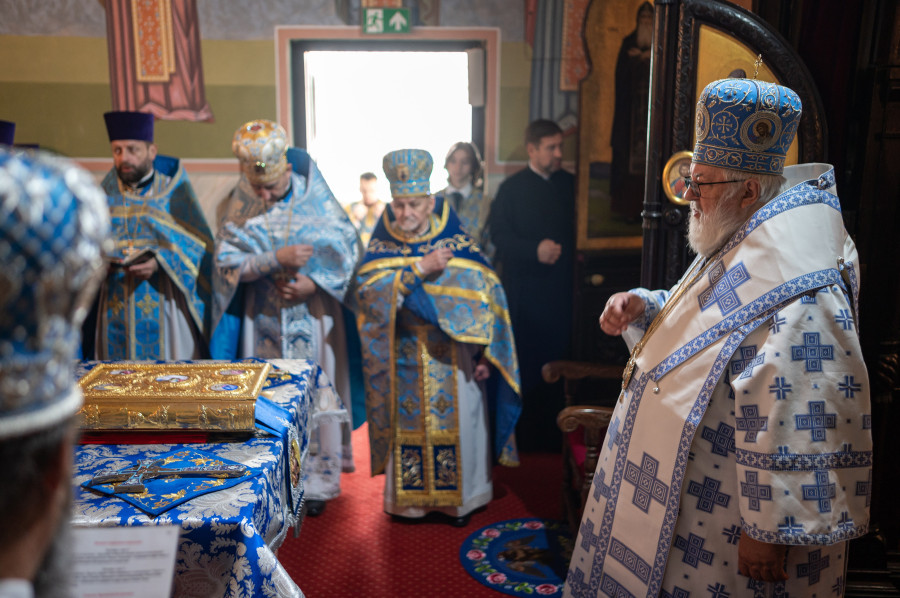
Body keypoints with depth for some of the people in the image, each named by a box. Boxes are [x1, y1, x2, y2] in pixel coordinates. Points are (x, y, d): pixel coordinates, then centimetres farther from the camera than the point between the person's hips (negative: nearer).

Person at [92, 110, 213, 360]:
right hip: (115, 309, 3)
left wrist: (159, 263, -18)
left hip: (164, 308, -3)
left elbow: (200, 245, -5)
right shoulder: (107, 192, 11)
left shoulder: (172, 190, 1)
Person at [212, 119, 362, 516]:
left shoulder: (314, 195, -7)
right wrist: (277, 259, -22)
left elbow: (348, 245, -3)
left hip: (313, 314, -1)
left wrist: (314, 280, -16)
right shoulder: (239, 205, -3)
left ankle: (318, 481, 18)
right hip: (263, 320, 2)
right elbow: (228, 262, -7)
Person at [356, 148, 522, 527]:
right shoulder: (382, 246, 0)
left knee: (455, 424, 7)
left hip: (452, 357, -1)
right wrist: (420, 269, -22)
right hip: (404, 360, 1)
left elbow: (483, 296, -4)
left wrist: (484, 353, -8)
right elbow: (369, 291, -14)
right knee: (408, 425, 9)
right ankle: (410, 497, 27)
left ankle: (458, 499, 24)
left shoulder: (457, 243, -4)